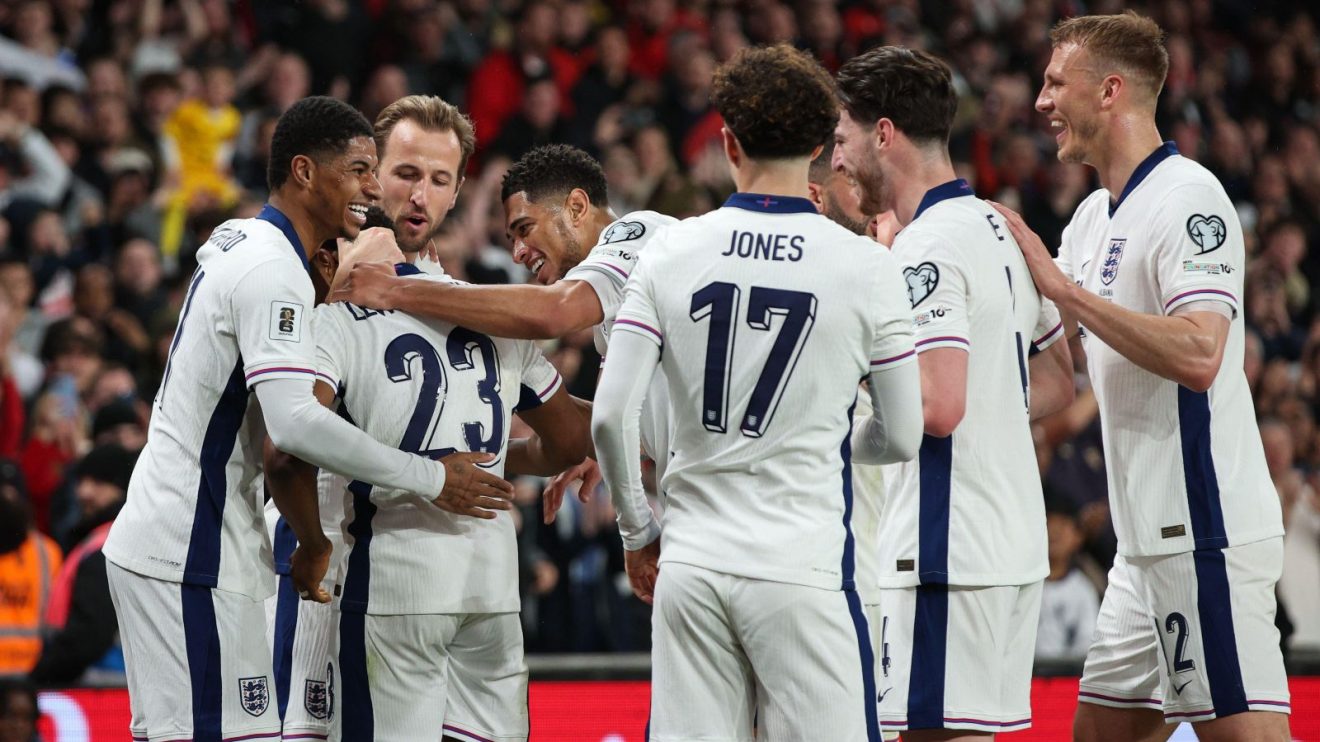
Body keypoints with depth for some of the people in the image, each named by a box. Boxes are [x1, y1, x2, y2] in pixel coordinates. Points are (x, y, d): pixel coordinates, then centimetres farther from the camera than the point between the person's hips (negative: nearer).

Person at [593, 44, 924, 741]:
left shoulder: (671, 252, 1)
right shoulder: (866, 266, -4)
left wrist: (638, 529, 13)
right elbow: (902, 437, 3)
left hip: (690, 570, 3)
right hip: (802, 572, -3)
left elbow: (610, 416, -3)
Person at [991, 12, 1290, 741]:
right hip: (1150, 538, 10)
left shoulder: (1186, 198, -12)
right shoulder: (1096, 215, 17)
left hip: (1206, 534, -10)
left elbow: (1197, 355, -25)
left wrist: (1061, 286, -21)